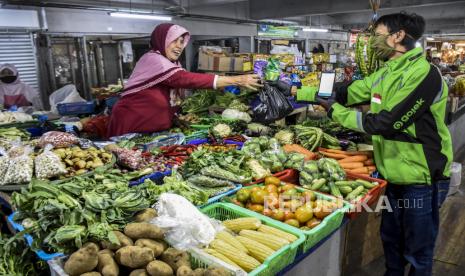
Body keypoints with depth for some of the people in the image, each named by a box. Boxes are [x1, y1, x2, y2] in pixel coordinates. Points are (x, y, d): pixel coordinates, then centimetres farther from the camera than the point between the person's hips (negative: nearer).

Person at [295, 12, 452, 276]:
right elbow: (348, 92, 6)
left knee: (417, 253, 10)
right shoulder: (387, 73, 6)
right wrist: (296, 93, 2)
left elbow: (385, 123, -25)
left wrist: (336, 112, -16)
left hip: (422, 180, -8)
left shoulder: (424, 74, -21)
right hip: (394, 174, 8)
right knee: (391, 241, 24)